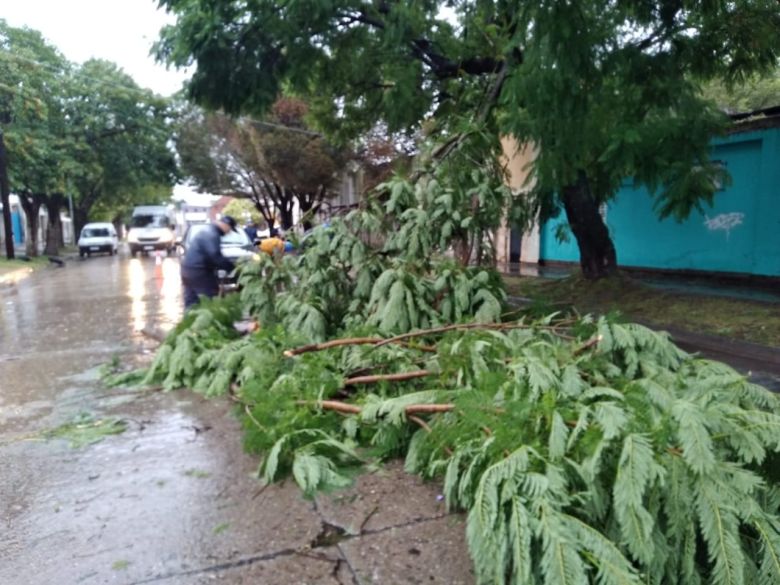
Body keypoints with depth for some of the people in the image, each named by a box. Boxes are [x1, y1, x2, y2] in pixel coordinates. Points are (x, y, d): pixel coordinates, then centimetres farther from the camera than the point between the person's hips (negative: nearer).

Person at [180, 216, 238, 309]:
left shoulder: (208, 231, 19)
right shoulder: (212, 235, -15)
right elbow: (215, 256, -23)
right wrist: (232, 267, -14)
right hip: (197, 271, -11)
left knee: (191, 302, 13)